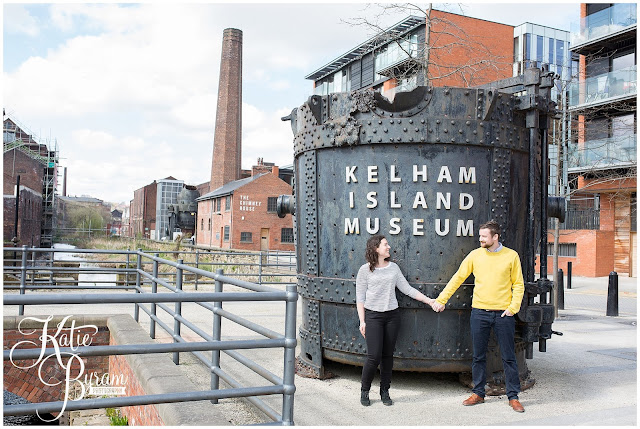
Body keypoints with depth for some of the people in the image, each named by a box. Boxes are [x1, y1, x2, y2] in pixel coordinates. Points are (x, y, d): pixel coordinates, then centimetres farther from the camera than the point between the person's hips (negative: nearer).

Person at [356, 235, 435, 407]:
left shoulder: (393, 268, 9)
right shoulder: (365, 270, -2)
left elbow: (407, 289, 12)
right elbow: (360, 297, 0)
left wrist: (428, 300, 7)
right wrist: (362, 321, -5)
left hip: (392, 315, 4)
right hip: (373, 315, -3)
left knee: (388, 355, 7)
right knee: (374, 356, -7)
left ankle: (385, 391, 21)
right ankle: (364, 391, 12)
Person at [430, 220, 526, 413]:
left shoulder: (511, 256, 0)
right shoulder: (475, 255, 3)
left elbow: (518, 285, 5)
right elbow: (458, 278, 6)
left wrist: (513, 307, -7)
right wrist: (441, 299, 3)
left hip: (503, 313, -1)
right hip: (479, 312, 2)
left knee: (509, 357, 5)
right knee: (478, 356, 9)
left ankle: (513, 397, 18)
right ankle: (478, 393, 22)